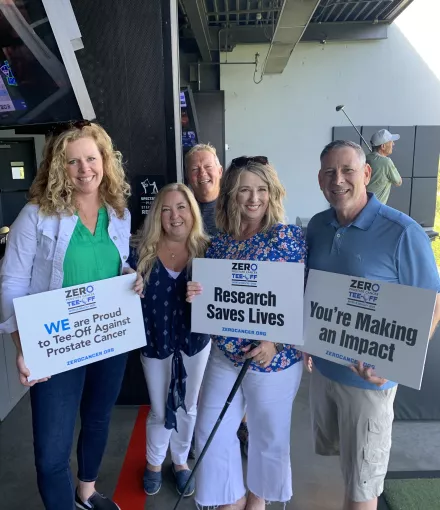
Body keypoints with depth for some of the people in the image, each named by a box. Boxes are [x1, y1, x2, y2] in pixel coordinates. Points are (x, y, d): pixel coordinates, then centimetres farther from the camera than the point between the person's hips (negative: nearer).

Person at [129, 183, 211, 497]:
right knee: (159, 411, 17)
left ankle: (181, 462, 46)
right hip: (155, 342, 0)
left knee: (187, 407, 20)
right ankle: (154, 463, 45)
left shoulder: (206, 249, -10)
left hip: (194, 341, 1)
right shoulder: (143, 249, -10)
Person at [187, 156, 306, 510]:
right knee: (211, 430, 14)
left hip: (273, 358, -4)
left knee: (268, 434, 17)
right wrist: (195, 296, -13)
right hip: (224, 354, 5)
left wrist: (274, 341, -23)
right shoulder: (219, 243, 1)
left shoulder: (289, 237, -13)